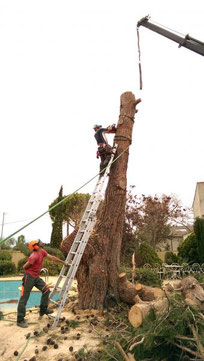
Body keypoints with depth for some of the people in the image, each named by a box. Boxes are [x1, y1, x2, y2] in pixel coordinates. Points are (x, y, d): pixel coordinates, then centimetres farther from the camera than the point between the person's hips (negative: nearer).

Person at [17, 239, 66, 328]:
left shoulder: (42, 251, -1)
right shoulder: (34, 256, -26)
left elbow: (52, 257, 8)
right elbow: (24, 267, -17)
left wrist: (63, 262, 11)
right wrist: (30, 271, 4)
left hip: (36, 277, 9)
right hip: (29, 277, -9)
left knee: (46, 290, 5)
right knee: (24, 298, -2)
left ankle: (43, 310, 18)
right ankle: (20, 320, 6)